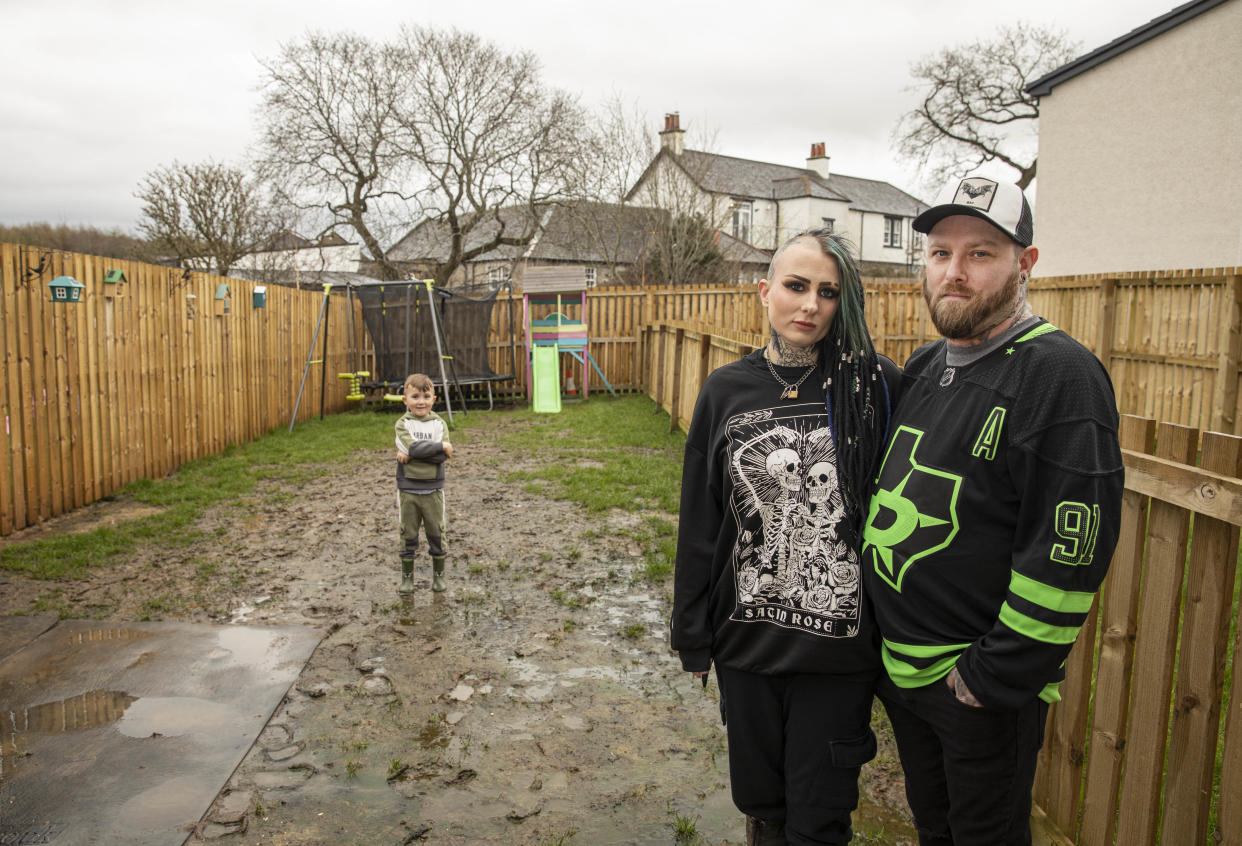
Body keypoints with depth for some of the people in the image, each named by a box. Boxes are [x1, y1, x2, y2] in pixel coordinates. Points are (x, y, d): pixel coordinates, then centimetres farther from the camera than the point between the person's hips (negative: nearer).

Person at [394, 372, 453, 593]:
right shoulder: (403, 424, -4)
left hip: (433, 489, 1)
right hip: (408, 489, -1)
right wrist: (439, 446, -18)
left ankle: (438, 574, 24)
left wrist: (412, 454, -16)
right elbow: (412, 446, -21)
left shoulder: (439, 423, 0)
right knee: (408, 534, 8)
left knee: (436, 533, 9)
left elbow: (443, 456, -13)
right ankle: (407, 576, 20)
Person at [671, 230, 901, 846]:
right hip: (746, 640, 2)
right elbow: (699, 523, 4)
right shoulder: (726, 392, -1)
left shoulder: (874, 387, -7)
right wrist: (693, 634, 7)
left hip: (839, 642, -2)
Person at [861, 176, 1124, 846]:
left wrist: (994, 677, -19)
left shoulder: (1060, 375, -19)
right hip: (897, 665, 7)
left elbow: (1068, 553, -23)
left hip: (986, 688, -7)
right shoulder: (923, 366, 5)